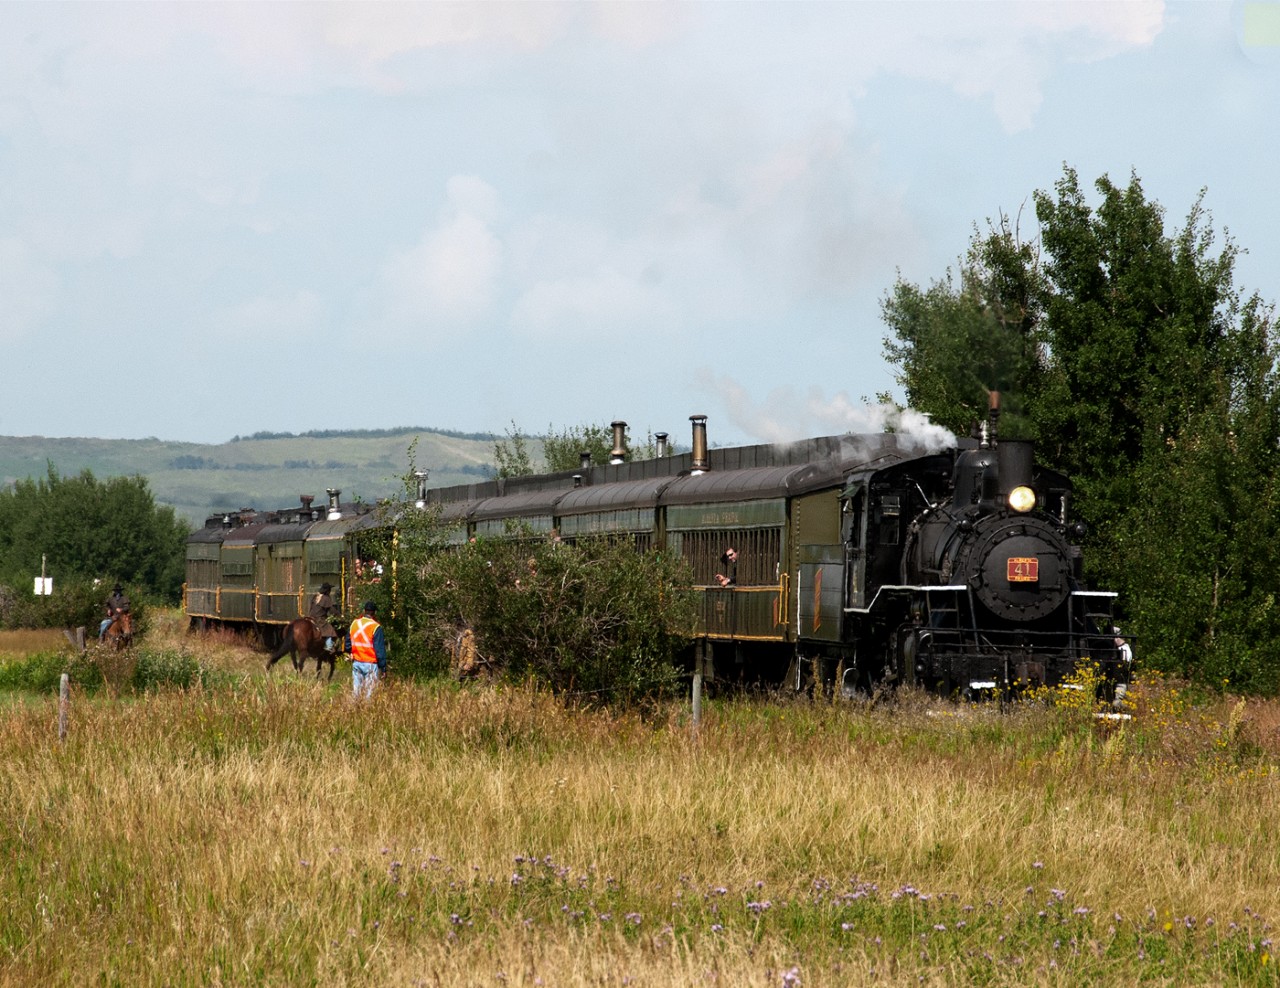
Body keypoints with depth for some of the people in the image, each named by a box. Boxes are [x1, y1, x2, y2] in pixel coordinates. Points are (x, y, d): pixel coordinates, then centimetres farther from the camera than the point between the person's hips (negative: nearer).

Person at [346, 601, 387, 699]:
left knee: (356, 691, 10)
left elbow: (348, 644, 12)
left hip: (356, 663, 5)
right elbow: (380, 649, -12)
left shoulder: (354, 624, 4)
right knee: (369, 691, -2)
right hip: (371, 664, -5)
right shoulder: (376, 627, -13)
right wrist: (383, 667, -7)